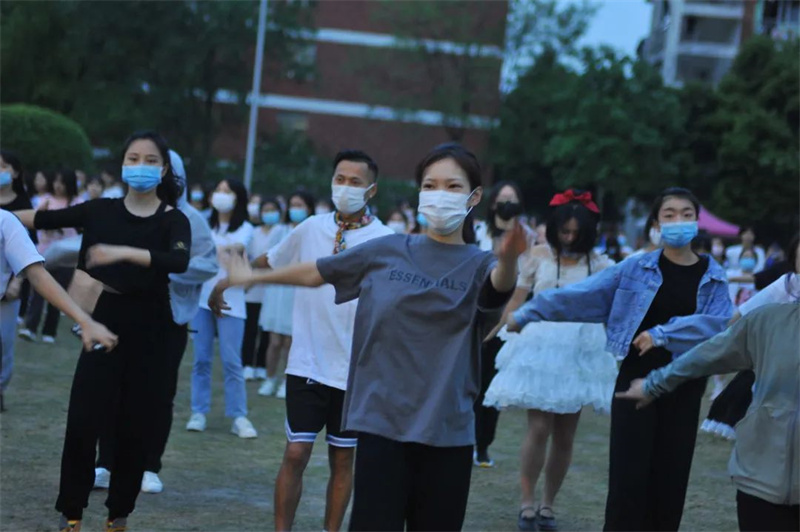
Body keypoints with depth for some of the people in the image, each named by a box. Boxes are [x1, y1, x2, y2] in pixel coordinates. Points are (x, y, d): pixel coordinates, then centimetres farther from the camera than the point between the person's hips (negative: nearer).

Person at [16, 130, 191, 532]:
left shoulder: (173, 221, -4)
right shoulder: (103, 211, 3)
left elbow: (179, 262, -23)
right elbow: (46, 219, 3)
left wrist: (124, 252, -33)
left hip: (148, 328, -1)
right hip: (106, 319, 1)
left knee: (136, 425, 4)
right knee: (83, 419, -5)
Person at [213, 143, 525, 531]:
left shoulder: (479, 264, -1)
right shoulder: (387, 252, 4)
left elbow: (499, 284, -25)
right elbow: (317, 272, 17)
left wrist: (508, 260, -50)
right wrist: (253, 277, 29)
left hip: (447, 429, 0)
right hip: (381, 419, 0)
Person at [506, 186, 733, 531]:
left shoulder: (713, 278, 3)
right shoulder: (636, 269, 1)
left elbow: (718, 323, -14)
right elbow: (579, 296, -2)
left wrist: (664, 333, -24)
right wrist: (525, 315, -7)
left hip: (684, 387, 1)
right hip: (637, 380, -1)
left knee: (670, 477, 6)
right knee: (629, 476, -6)